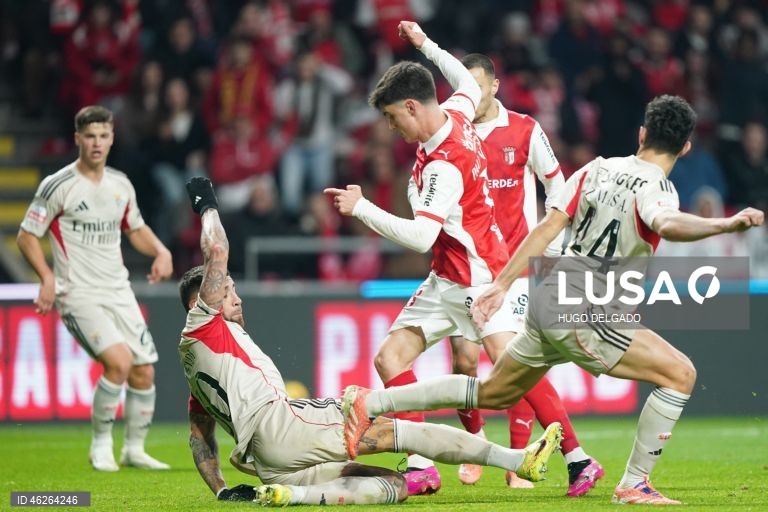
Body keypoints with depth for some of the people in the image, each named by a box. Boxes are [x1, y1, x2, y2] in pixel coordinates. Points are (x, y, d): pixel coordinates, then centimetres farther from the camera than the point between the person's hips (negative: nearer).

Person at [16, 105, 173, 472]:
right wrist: (47, 278, -19)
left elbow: (135, 228, 24)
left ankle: (134, 449, 21)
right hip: (78, 294, -6)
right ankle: (101, 445, -6)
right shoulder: (58, 185, -10)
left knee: (144, 371, 1)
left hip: (118, 291, 6)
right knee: (119, 361, -24)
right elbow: (26, 236, -5)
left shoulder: (121, 184, 8)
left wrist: (161, 252, 4)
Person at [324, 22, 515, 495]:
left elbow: (420, 236, -31)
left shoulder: (444, 166, -25)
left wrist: (361, 207, -24)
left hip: (479, 278, -10)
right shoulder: (456, 113, 1)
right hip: (448, 282, 10)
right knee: (390, 357, 1)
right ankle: (422, 467, -3)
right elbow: (470, 84, 26)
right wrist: (426, 45, 34)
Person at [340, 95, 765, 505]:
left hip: (547, 302, 8)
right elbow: (668, 225, -37)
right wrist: (727, 224, -48)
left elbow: (548, 228, 6)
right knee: (680, 374, -5)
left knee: (491, 394, 23)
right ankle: (633, 485, -5)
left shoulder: (597, 170, 9)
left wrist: (502, 285, 8)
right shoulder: (654, 188, -13)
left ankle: (370, 402, 19)